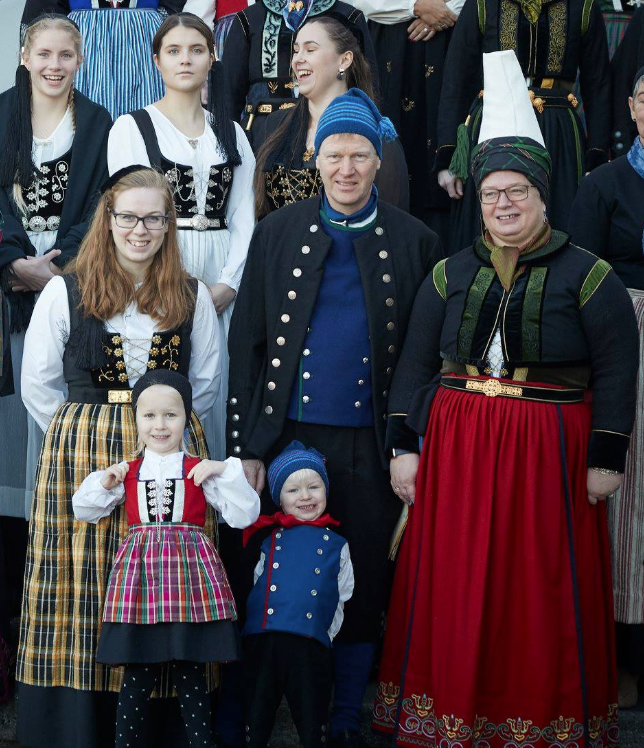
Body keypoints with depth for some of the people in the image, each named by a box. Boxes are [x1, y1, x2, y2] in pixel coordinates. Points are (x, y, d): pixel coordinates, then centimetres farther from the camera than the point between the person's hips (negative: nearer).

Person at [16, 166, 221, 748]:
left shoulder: (192, 297, 9)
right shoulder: (66, 291, 3)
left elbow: (208, 384, 15)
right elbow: (38, 384, 5)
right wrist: (88, 436, 2)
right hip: (80, 458, -1)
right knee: (81, 586, -3)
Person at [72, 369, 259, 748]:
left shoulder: (202, 471, 4)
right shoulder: (127, 473, 11)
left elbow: (245, 516, -1)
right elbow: (84, 511, 18)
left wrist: (226, 472, -11)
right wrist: (103, 483, 1)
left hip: (190, 569, -1)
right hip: (139, 571, 1)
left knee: (192, 674, 2)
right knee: (138, 674, 2)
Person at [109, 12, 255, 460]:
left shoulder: (231, 134, 15)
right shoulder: (132, 128, 4)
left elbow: (244, 219, 9)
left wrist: (228, 283, -7)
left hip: (222, 283, 3)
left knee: (216, 396, 2)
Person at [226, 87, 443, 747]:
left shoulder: (413, 241, 4)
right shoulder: (278, 232, 5)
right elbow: (245, 345, 4)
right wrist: (245, 446, -2)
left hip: (369, 444, 0)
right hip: (288, 436, 0)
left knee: (364, 590, 7)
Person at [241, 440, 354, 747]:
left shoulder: (336, 545, 10)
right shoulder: (269, 541, 10)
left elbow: (339, 601, 11)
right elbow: (255, 587, 13)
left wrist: (325, 632, 2)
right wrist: (259, 622, 4)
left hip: (311, 647, -1)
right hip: (262, 641, 1)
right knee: (257, 722, 11)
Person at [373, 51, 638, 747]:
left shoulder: (587, 276, -1)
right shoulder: (451, 274, 9)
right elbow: (414, 363, 10)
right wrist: (405, 447, 4)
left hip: (550, 452, -3)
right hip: (456, 451, 3)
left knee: (542, 593, 3)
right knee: (454, 591, 6)